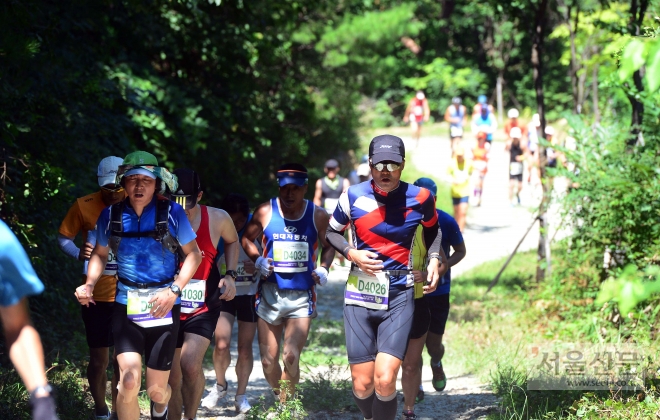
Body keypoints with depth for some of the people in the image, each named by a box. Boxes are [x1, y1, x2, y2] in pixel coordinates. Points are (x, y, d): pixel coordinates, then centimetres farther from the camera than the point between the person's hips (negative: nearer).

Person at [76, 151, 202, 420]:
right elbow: (100, 254, 14)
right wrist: (89, 284, -5)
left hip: (163, 307, -1)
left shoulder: (171, 213, -7)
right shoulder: (111, 215, 0)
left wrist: (174, 290, -14)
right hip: (126, 305, 1)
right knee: (129, 380, -20)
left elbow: (193, 254, 0)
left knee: (156, 389, 6)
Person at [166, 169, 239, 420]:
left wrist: (230, 275, 4)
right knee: (173, 378, 6)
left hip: (203, 307, -1)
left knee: (191, 365, -21)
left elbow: (232, 241, 16)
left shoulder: (217, 219, -7)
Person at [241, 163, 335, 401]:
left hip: (302, 296, -1)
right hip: (270, 294, 1)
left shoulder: (318, 216, 0)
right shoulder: (265, 212, -1)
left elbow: (328, 247, 15)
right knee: (268, 361, 4)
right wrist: (258, 260, -5)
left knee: (291, 357, -17)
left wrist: (323, 268, -3)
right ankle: (279, 398, 29)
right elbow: (247, 239, 13)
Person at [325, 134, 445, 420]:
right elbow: (332, 232, 13)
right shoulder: (354, 196, -3)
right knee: (362, 385, 0)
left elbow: (432, 231, 18)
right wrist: (352, 254, -6)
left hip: (399, 296, -1)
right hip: (359, 295, 1)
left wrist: (434, 260, 0)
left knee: (385, 380, -17)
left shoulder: (420, 198, -3)